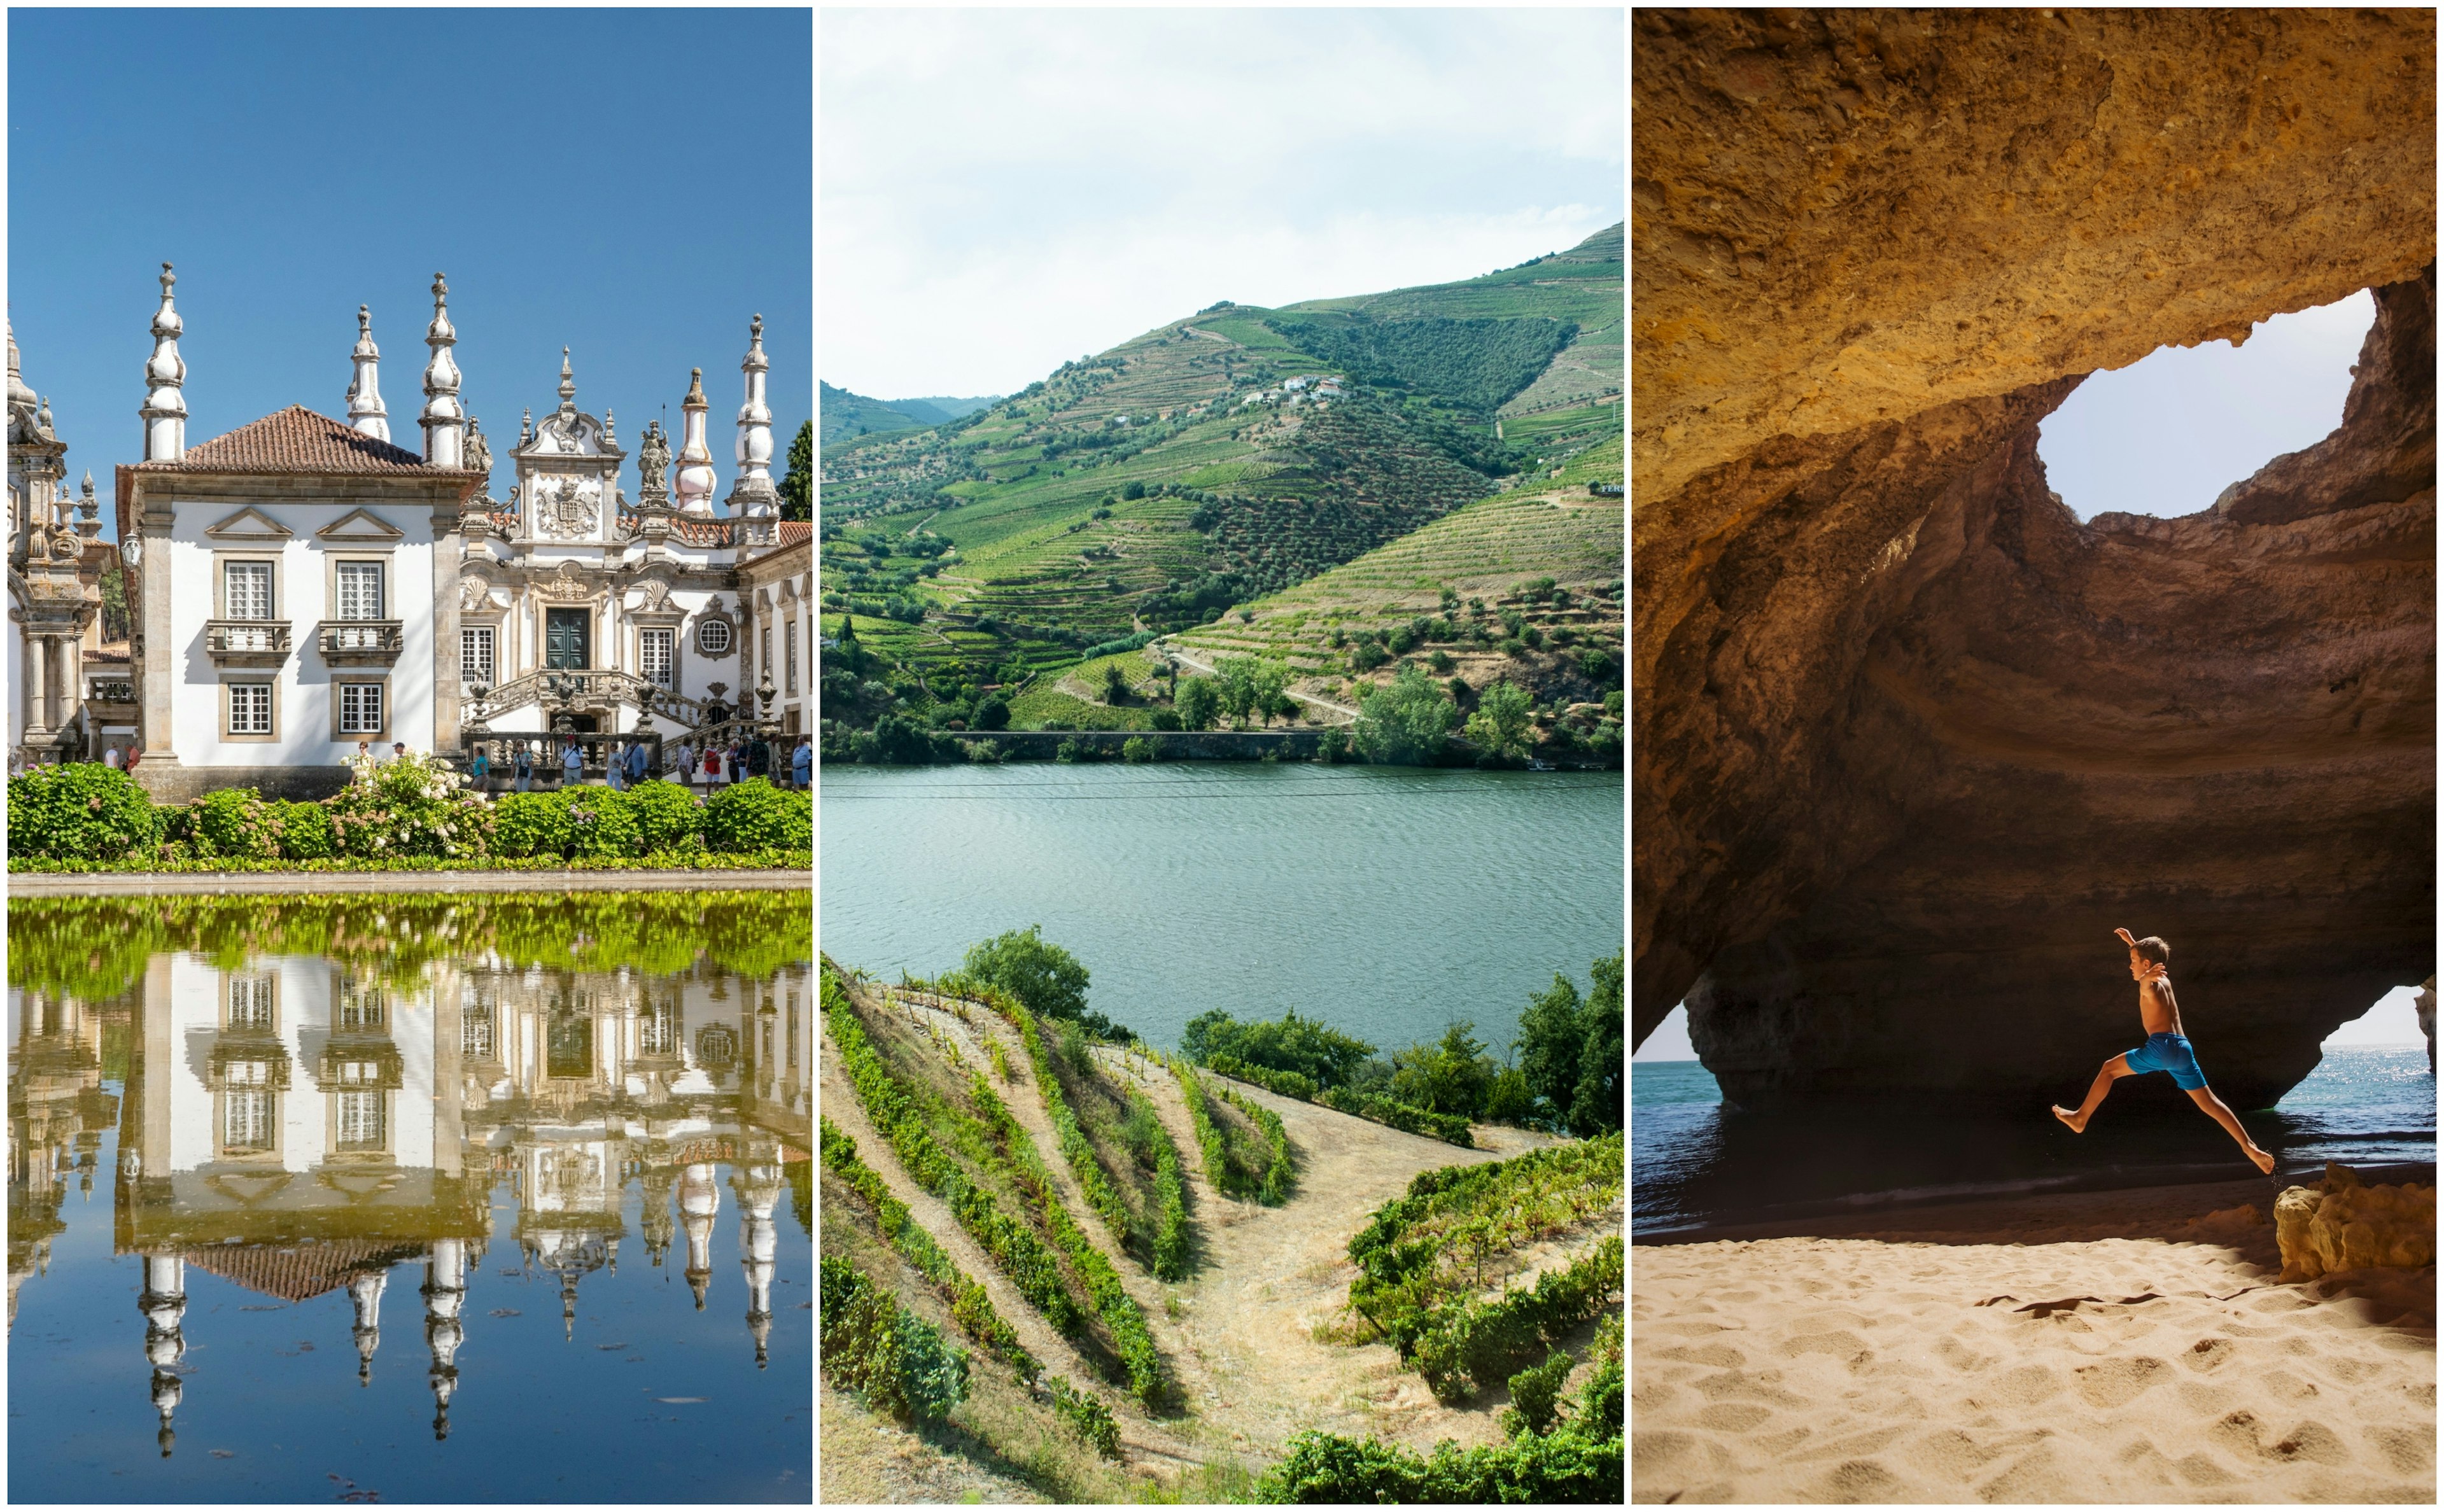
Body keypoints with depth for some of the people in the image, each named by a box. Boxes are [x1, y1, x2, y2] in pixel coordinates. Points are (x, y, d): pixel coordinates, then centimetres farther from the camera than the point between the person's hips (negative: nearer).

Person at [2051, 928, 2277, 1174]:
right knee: (2210, 1104, 9)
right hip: (2183, 1049, 8)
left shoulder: (2151, 984, 1)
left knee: (2110, 1069, 6)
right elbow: (2149, 956, 49)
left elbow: (2147, 987, -28)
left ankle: (2081, 1119, 9)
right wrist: (2131, 942, 60)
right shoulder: (2164, 980, 25)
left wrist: (2145, 979, -49)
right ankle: (2250, 1148, 2)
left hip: (2162, 1046, -8)